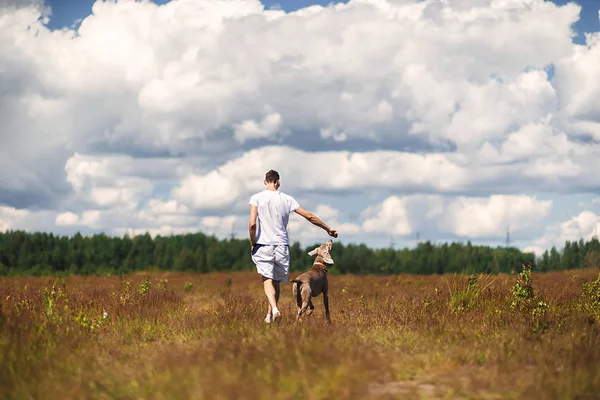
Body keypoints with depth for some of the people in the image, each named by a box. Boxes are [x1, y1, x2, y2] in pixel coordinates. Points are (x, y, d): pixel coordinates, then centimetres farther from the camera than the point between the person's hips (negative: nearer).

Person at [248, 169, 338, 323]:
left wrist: (252, 243, 2)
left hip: (263, 246, -2)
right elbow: (310, 216, 7)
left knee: (267, 280, -5)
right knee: (276, 282, 15)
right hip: (281, 246, 2)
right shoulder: (287, 199, 4)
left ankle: (274, 309, -28)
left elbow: (252, 224, -14)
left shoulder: (256, 198, -3)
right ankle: (270, 315, 20)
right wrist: (328, 229, 18)